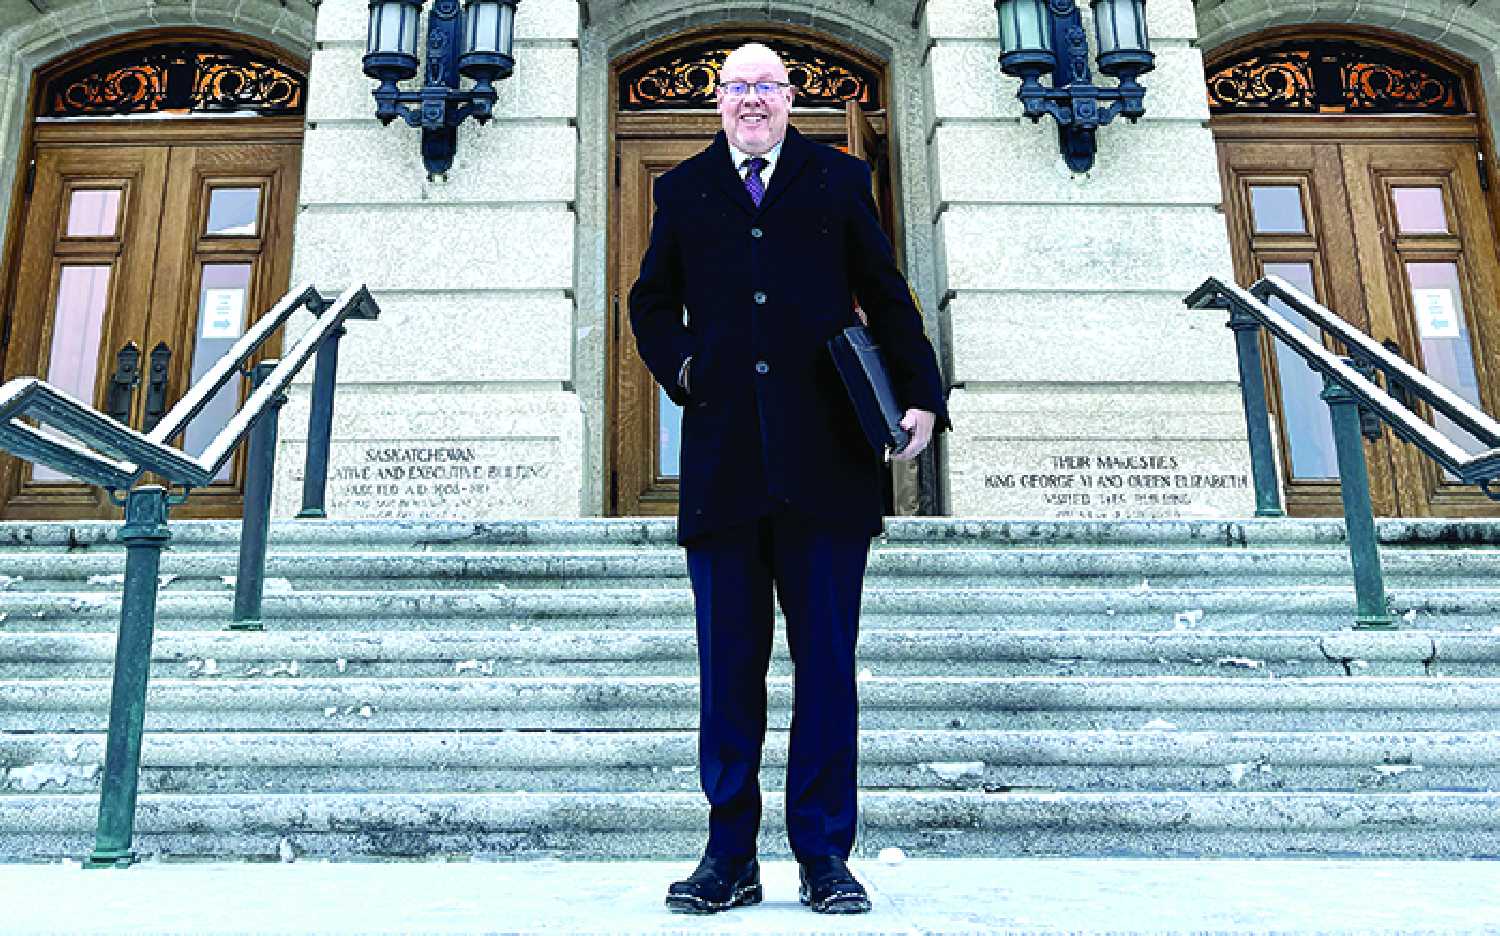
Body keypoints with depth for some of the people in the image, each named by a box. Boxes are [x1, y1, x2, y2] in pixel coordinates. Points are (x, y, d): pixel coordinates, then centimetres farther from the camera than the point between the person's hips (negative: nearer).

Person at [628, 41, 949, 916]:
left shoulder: (839, 180, 13)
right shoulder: (684, 189, 17)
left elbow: (888, 298, 12)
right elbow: (651, 301, 23)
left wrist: (923, 398, 1)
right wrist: (681, 370, 5)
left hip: (826, 459, -1)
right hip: (724, 463, 1)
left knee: (827, 662, 2)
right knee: (729, 665, 4)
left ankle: (826, 857, 13)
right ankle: (730, 857, 15)